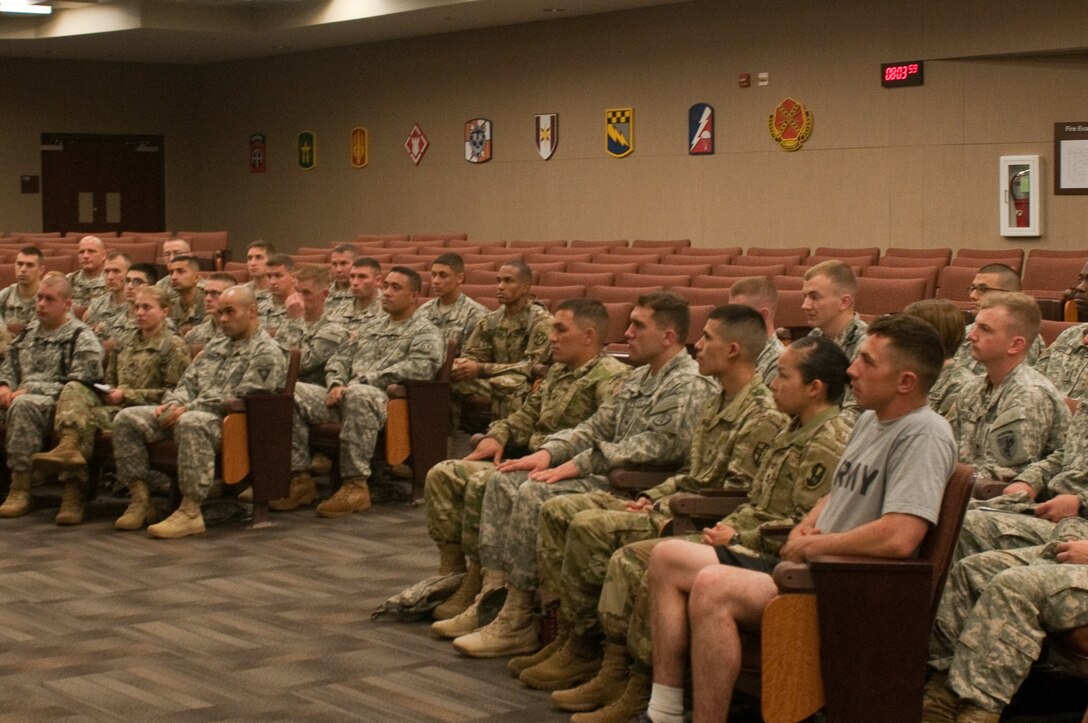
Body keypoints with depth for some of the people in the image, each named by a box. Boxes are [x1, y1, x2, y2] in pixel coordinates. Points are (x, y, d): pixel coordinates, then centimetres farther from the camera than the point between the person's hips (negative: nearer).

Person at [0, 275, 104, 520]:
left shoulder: (82, 339, 0)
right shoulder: (27, 334, 22)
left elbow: (78, 385, -11)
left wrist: (31, 389, -16)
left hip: (61, 407, -6)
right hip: (23, 398, 6)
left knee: (23, 405, -35)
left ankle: (20, 490, -31)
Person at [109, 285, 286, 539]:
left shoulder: (266, 353, -3)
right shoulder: (215, 346, 25)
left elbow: (241, 398, -14)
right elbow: (188, 381, 24)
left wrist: (187, 410, -17)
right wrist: (173, 403, -1)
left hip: (230, 422, -8)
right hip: (193, 412, 8)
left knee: (191, 423, -42)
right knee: (127, 418, -7)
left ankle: (190, 512, -41)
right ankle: (139, 498, -8)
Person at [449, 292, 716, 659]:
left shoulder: (689, 386, -12)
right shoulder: (639, 378, 20)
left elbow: (655, 446, -21)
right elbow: (598, 426, 19)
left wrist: (578, 465, -20)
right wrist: (549, 452, 1)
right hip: (609, 475, 10)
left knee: (534, 494, -25)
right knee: (504, 481, -2)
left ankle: (518, 621, -18)